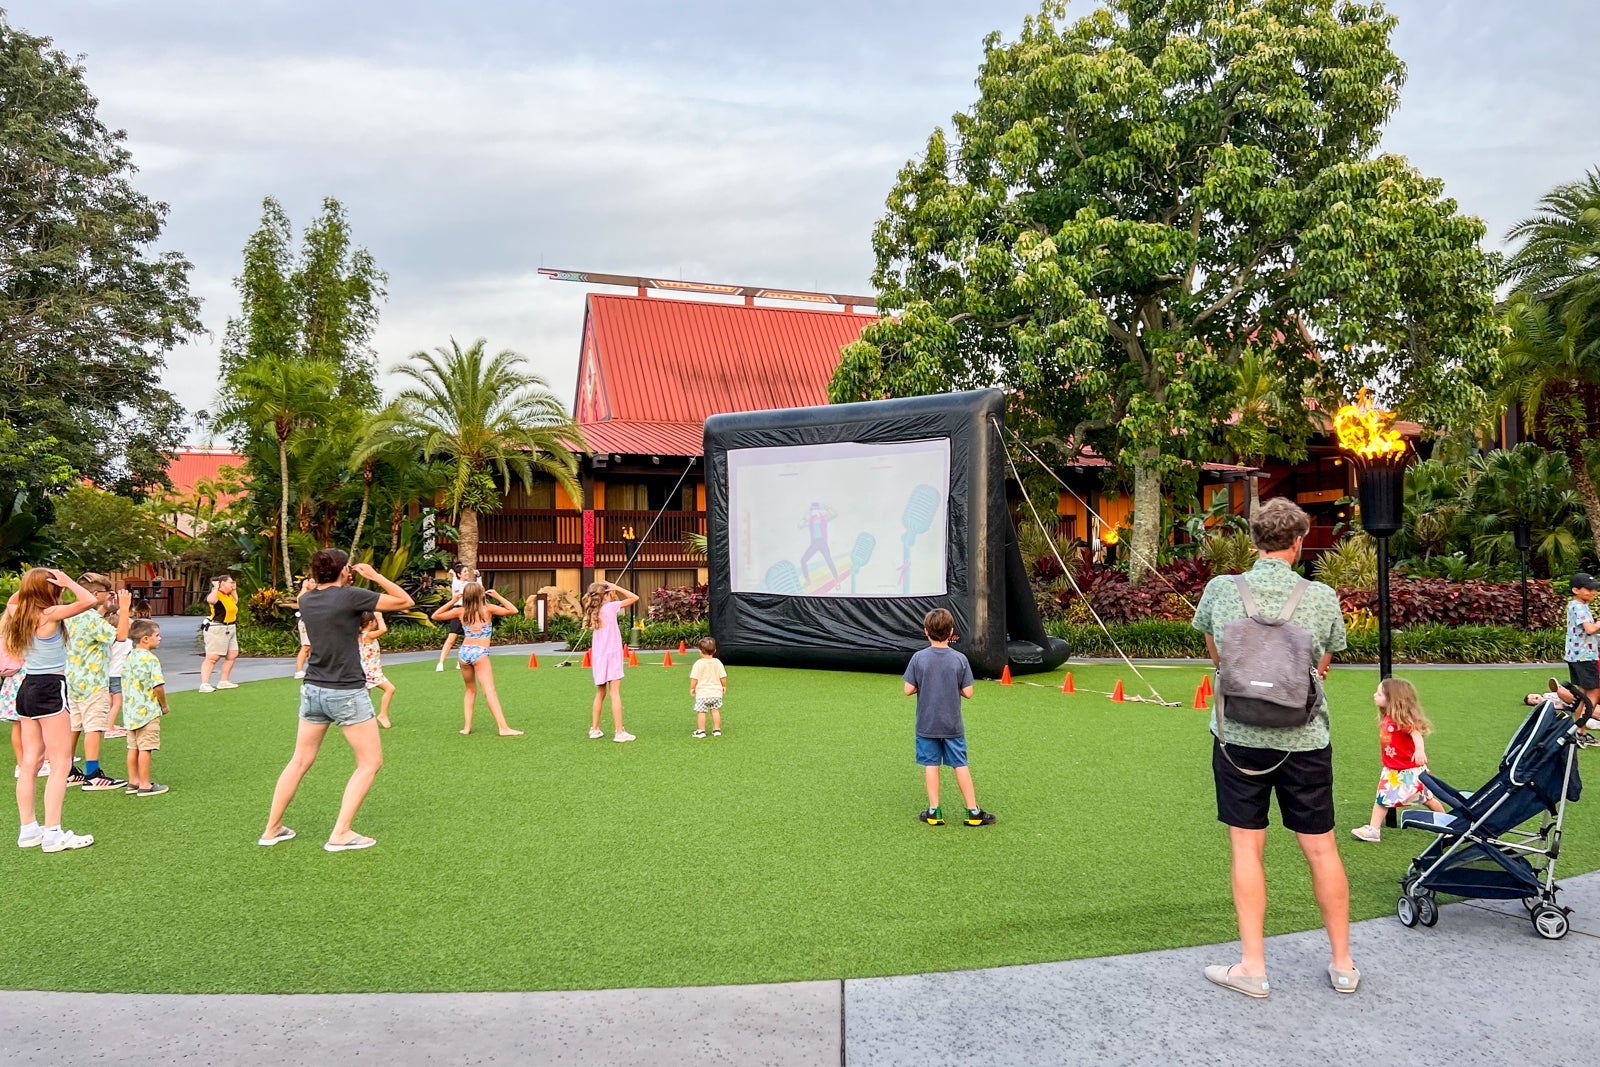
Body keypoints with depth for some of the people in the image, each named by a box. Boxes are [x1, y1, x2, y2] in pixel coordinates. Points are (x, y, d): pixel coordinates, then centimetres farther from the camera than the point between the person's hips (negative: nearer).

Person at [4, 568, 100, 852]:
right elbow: (89, 600, -19)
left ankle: (28, 829, 16)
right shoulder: (50, 614, -15)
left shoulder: (19, 614, 7)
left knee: (30, 762, 12)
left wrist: (28, 584, 16)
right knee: (61, 764, -5)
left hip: (27, 688, 8)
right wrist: (67, 581, -10)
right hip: (50, 690, -8)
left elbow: (12, 601, 30)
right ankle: (53, 834, -8)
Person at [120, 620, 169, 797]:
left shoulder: (129, 657, 8)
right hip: (148, 711, -8)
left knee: (133, 747, 14)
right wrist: (164, 705, -6)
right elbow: (158, 686, -20)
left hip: (130, 711, 8)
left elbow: (125, 683, 12)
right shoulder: (151, 659, -16)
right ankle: (145, 785, 2)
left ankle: (133, 782, 21)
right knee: (145, 749, -3)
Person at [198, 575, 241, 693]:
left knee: (232, 654, 13)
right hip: (217, 629, -10)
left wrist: (234, 590, 25)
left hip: (230, 630, 10)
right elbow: (210, 600, -37)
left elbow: (235, 602, 36)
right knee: (212, 657, -13)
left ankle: (223, 681, 24)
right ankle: (204, 684, -16)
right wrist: (216, 588, -26)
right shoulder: (216, 594, -13)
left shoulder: (229, 595, 15)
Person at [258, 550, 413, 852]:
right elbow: (404, 601, -8)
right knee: (370, 762, 5)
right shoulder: (350, 596, -15)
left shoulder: (306, 599, 3)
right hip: (347, 693, -7)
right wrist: (374, 576, -3)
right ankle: (340, 834, 1)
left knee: (300, 761, 18)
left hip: (312, 690, 7)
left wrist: (345, 584, 16)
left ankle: (272, 829, 25)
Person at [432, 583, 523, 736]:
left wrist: (452, 602, 12)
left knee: (470, 690, 20)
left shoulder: (460, 611, 5)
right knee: (489, 691, -11)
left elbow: (435, 616, 15)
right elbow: (513, 610, -4)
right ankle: (504, 728, -20)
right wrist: (498, 596, 1)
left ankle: (467, 727, 12)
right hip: (480, 653, -4)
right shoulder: (488, 609, -4)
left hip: (464, 652, 4)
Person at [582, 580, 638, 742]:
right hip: (611, 655, -6)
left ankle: (594, 729, 20)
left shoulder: (593, 612, 9)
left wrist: (612, 589, 16)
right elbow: (635, 597, -6)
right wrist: (616, 587, -1)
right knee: (615, 693, -6)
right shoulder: (610, 607, -8)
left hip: (597, 656, 6)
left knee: (600, 694, 17)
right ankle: (619, 732, -6)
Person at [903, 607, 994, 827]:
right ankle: (973, 811, 12)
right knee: (960, 765, 8)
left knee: (930, 765, 9)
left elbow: (908, 690, -8)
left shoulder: (918, 658, -10)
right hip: (953, 725, 0)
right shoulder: (960, 659, -8)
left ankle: (934, 811, 11)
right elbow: (968, 693, -6)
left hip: (926, 725, 0)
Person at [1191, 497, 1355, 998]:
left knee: (1247, 848, 7)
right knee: (1321, 848, 12)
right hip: (1305, 740, 1)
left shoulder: (1220, 590, -6)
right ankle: (1343, 964, 26)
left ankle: (1252, 967, 12)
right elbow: (1322, 665, 9)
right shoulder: (1322, 598, -6)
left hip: (1240, 736, 0)